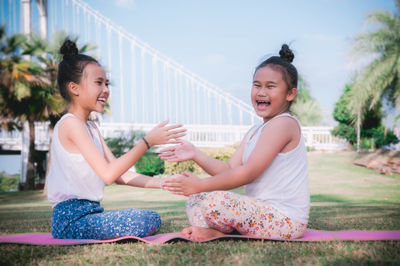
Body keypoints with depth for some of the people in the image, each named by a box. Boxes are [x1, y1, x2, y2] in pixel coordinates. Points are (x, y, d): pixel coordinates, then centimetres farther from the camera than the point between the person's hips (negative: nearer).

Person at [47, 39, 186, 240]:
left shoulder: (90, 128, 17)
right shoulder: (70, 124, -13)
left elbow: (120, 175, 12)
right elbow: (108, 174, -22)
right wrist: (148, 141, -20)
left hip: (90, 212, 10)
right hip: (72, 219, -10)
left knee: (153, 218, 15)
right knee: (145, 223, -22)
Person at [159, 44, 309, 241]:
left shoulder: (284, 123, -13)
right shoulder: (254, 132, 18)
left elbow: (248, 173, -18)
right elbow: (230, 169, 8)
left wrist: (201, 185, -16)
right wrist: (196, 155, -6)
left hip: (286, 220, -10)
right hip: (263, 212, 10)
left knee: (213, 201, -30)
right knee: (195, 200, 11)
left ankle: (216, 233, -2)